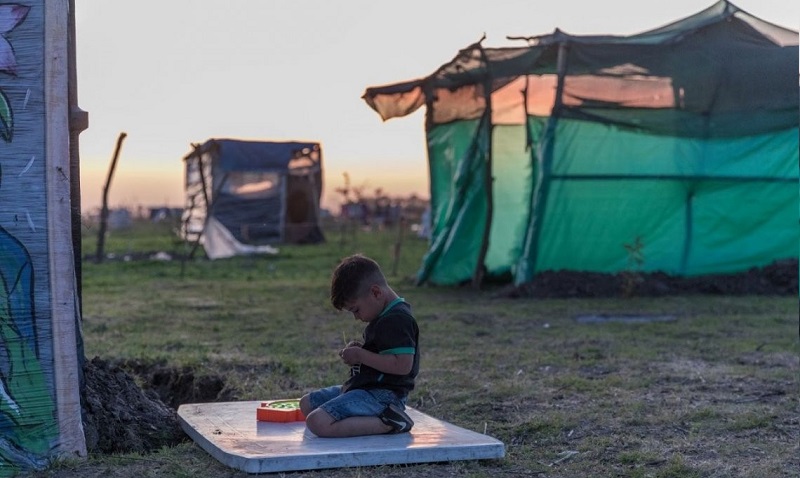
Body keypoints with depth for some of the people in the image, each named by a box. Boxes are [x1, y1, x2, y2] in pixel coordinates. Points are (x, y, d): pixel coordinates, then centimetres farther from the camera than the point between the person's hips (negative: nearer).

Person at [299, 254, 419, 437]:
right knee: (307, 403, 18)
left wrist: (361, 356, -18)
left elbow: (403, 365, -27)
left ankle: (387, 423, -22)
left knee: (317, 422, -26)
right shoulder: (385, 316, 16)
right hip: (367, 388, 12)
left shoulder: (397, 320, -18)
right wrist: (359, 350, 7)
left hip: (382, 395, -12)